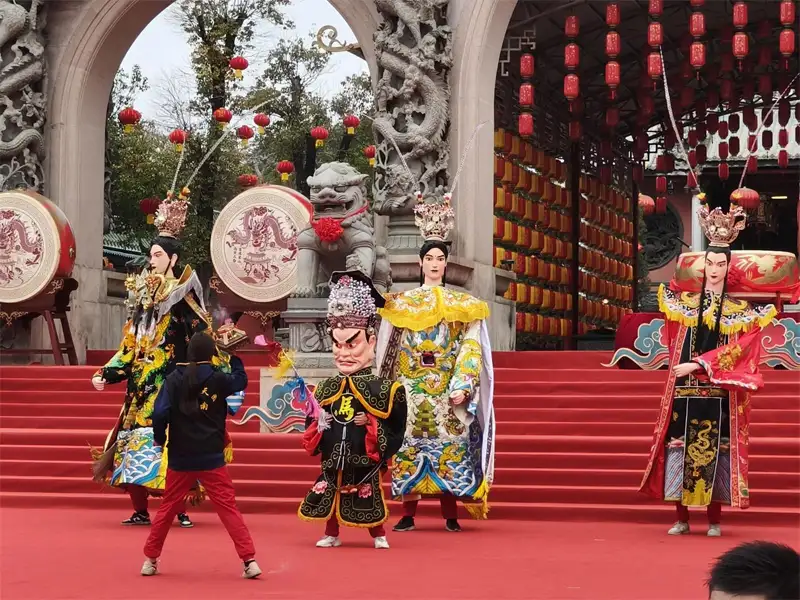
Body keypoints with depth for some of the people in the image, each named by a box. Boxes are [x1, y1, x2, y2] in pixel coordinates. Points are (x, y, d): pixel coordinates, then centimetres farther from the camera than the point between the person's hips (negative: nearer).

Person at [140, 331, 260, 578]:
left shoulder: (174, 378, -5)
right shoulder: (218, 379, -4)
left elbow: (160, 414, -12)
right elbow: (241, 381, 17)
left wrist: (160, 440, 4)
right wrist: (234, 356, 28)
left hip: (180, 458, 1)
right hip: (211, 458, -1)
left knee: (167, 508, 16)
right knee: (228, 508, 1)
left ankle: (150, 560, 20)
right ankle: (249, 560, -8)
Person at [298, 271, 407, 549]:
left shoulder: (382, 389, -7)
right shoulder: (325, 389, 5)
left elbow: (396, 429, -5)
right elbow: (311, 422, 10)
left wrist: (373, 426, -18)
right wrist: (319, 424, -9)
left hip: (365, 459, -4)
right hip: (333, 458, 4)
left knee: (368, 496, 6)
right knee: (330, 492, 11)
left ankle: (378, 535, 21)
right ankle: (331, 534, 26)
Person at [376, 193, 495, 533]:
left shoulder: (461, 304, 7)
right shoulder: (402, 302, 9)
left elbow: (470, 348, 0)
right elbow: (392, 348, 8)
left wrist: (461, 386, -9)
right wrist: (394, 387, -2)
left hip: (447, 387, 0)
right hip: (412, 386, 0)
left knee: (449, 443, -3)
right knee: (410, 444, -3)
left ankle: (450, 515, 1)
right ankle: (408, 514, 0)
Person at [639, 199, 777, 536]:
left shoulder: (740, 310, 4)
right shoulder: (684, 302, 10)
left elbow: (734, 350, -6)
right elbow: (674, 342, 21)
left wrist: (698, 365, -14)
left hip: (720, 391, -1)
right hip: (684, 389, 2)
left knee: (717, 449, -2)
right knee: (680, 445, -2)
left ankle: (714, 519, 5)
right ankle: (682, 518, 5)